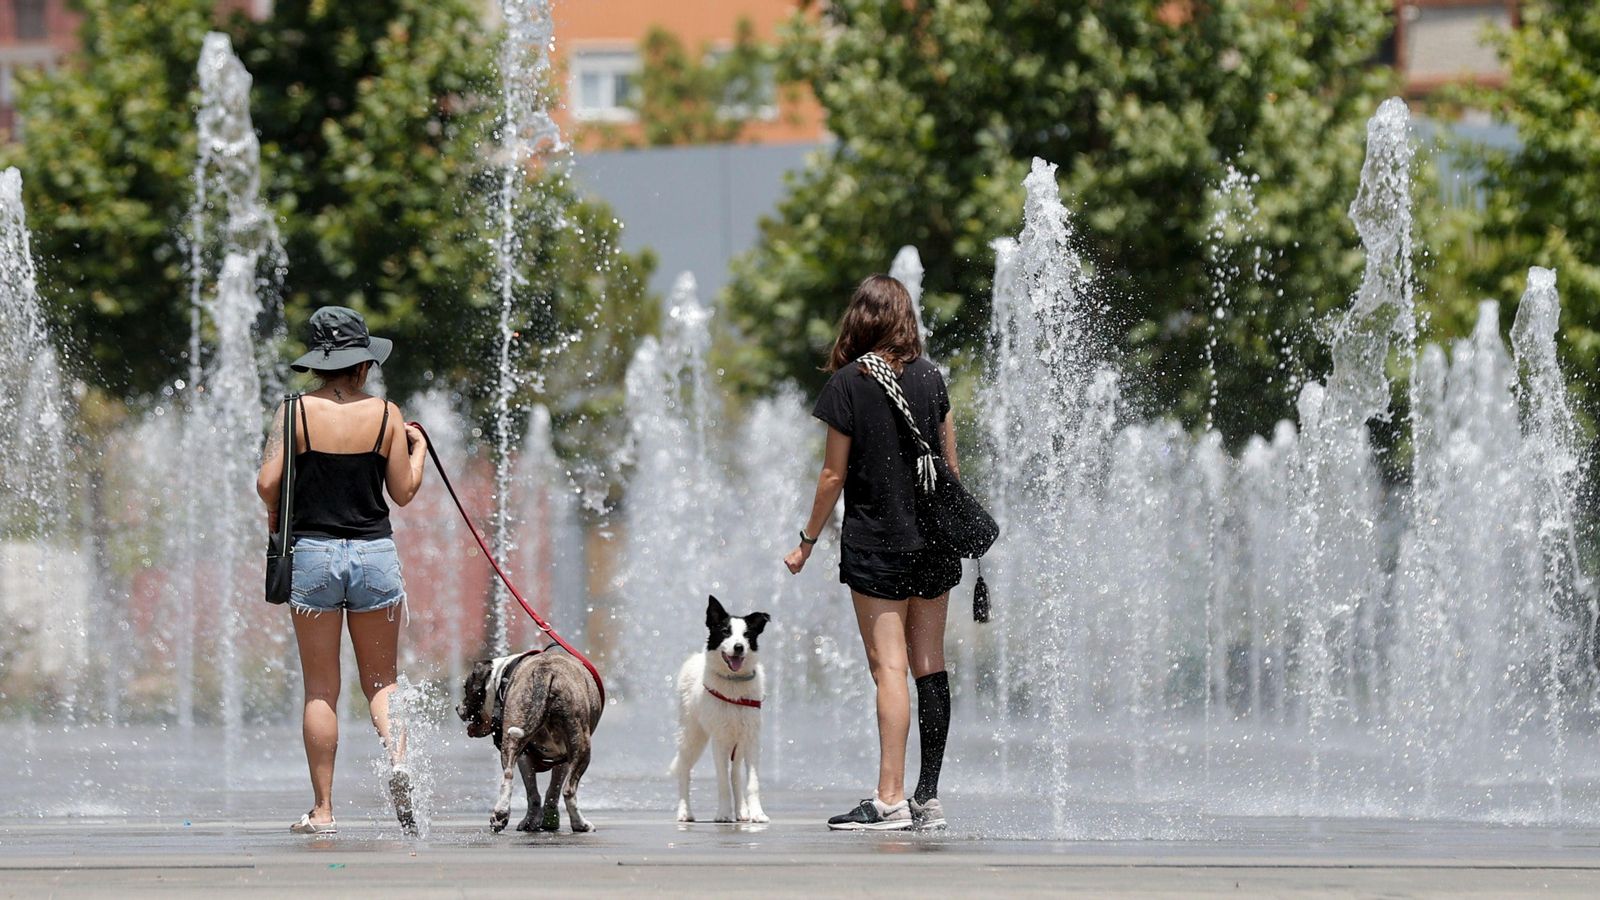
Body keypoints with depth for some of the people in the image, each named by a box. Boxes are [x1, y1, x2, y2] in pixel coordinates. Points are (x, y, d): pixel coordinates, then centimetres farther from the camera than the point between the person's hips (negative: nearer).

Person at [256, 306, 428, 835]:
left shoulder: (297, 412, -4)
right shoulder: (385, 414, -1)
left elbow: (267, 483, -9)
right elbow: (404, 492, 4)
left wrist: (274, 518, 12)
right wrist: (418, 448, 22)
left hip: (313, 553, -1)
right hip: (375, 553, 1)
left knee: (320, 690, 4)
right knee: (380, 680, 13)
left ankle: (323, 810, 3)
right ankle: (396, 755, -16)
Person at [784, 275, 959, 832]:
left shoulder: (848, 384, -7)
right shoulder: (931, 378, 5)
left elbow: (834, 475, -6)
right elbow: (951, 465, 10)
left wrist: (808, 540, 5)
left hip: (877, 546, -4)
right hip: (934, 545, 4)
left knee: (889, 667, -8)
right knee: (930, 665, 7)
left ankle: (890, 800, -13)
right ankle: (929, 798, 8)